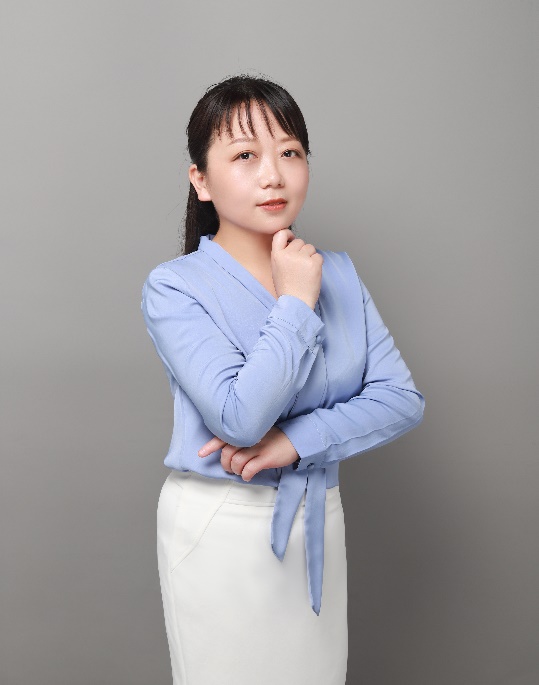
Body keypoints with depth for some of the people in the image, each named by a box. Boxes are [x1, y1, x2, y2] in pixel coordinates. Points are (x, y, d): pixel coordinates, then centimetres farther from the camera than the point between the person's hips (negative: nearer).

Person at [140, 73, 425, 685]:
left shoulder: (337, 273, 2)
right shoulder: (173, 287, -13)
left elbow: (403, 399, -6)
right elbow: (241, 417, -25)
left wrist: (296, 440, -18)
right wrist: (296, 302, -18)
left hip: (319, 524, 4)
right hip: (220, 531, -4)